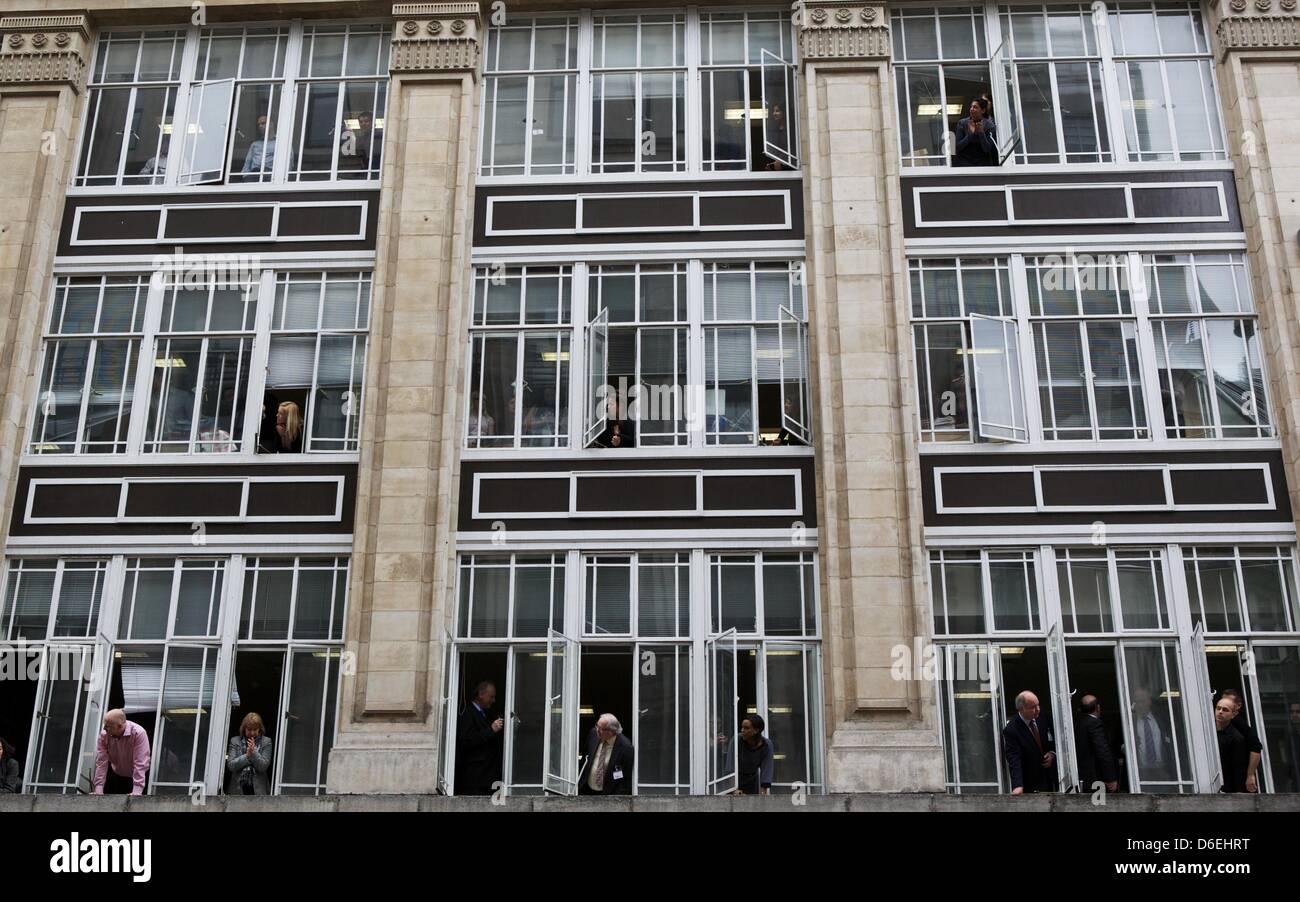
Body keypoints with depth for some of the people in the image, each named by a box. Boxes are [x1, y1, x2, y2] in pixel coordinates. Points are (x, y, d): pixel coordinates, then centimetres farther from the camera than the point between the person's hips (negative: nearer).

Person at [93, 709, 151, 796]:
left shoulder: (138, 734, -31)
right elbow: (101, 762, -18)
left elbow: (140, 764, -33)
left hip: (137, 775, -3)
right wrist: (98, 791, -22)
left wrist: (137, 792, -37)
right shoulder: (104, 734, -19)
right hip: (115, 774, 3)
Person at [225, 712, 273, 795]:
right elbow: (230, 765, -2)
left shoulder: (266, 742, 3)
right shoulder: (235, 741, 6)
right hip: (238, 788, 1)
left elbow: (263, 767, -3)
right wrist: (247, 755, -15)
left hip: (257, 789, -1)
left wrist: (254, 752, -16)